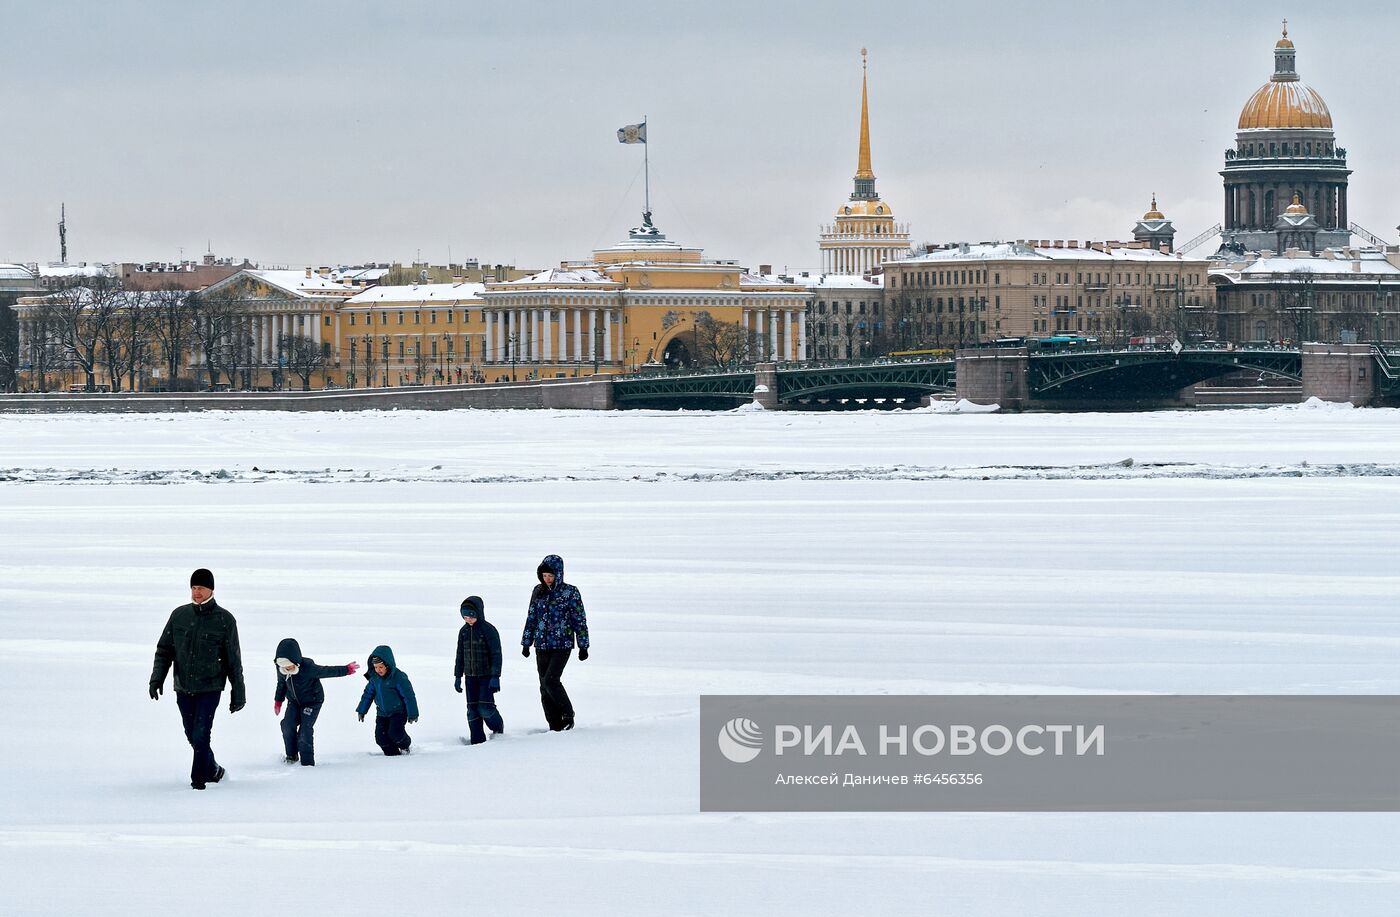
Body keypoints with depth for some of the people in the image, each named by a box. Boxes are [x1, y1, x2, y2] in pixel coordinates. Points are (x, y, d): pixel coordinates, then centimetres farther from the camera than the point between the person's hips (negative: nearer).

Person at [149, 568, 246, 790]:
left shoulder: (224, 620, -4)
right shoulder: (179, 615, 4)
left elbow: (234, 661, 0)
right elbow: (164, 649, 11)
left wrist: (238, 694, 1)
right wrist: (157, 678, -2)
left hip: (210, 688, -4)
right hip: (183, 688, 4)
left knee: (200, 736, -13)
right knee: (193, 736, 12)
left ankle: (198, 778, -4)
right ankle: (212, 770, 32)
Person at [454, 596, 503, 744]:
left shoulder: (488, 630, -11)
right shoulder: (464, 631, 7)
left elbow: (496, 654, -12)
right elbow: (460, 655, 15)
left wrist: (495, 677, -17)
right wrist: (458, 676, 14)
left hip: (486, 675, -6)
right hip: (470, 676, 6)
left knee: (485, 707, -12)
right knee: (472, 709, 3)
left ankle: (498, 728, 15)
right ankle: (477, 740, 9)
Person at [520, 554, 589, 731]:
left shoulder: (570, 593, -5)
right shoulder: (538, 592, 8)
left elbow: (580, 620, -2)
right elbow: (531, 618, 15)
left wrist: (583, 646, -3)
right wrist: (526, 642, 14)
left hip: (562, 645, -5)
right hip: (542, 646, 5)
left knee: (550, 680, -18)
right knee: (545, 688, 3)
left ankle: (567, 714, 2)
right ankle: (555, 726, 9)